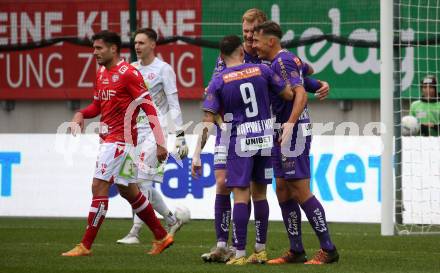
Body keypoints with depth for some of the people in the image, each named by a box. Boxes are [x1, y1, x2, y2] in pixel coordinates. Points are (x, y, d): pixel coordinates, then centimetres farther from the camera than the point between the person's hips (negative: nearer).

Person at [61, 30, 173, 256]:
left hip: (120, 140, -9)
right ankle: (161, 237, 25)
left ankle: (85, 246, -9)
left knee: (99, 187, -12)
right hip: (107, 139, 9)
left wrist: (160, 143, -19)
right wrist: (80, 114, 2)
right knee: (127, 190, 14)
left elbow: (149, 108, -15)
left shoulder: (128, 74, -14)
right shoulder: (101, 73, 12)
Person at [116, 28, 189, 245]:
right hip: (136, 130, 7)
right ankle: (172, 221, 23)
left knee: (142, 179, -15)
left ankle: (135, 232, -15)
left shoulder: (163, 69, -5)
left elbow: (174, 105, -7)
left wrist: (179, 135, -12)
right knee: (144, 184, 6)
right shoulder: (132, 69, 12)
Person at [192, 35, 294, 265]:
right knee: (260, 194, 13)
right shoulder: (261, 70, 0)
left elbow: (208, 120, -7)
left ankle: (240, 253, -7)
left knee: (241, 196, -3)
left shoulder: (218, 82, -5)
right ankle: (261, 249, 18)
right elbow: (289, 95, 5)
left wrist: (197, 154, -5)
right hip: (265, 138, 3)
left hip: (240, 142, -3)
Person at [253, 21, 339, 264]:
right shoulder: (291, 59, 15)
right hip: (283, 135, 10)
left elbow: (300, 94, -25)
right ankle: (296, 251, 13)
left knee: (301, 192, -9)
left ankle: (328, 249, -5)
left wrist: (290, 124, -36)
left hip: (293, 133, -10)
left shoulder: (281, 62, -14)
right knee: (283, 192, 10)